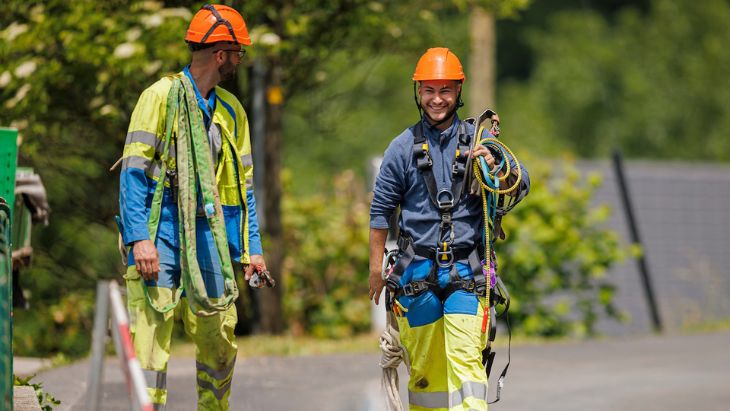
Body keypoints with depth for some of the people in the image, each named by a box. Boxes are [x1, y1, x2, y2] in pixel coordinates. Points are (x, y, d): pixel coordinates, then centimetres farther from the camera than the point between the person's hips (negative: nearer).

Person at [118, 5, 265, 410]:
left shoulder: (231, 110, 15)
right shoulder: (162, 96, -5)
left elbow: (242, 183, 20)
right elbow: (134, 170, -9)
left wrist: (250, 248, 12)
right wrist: (140, 238, -19)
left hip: (208, 232, 6)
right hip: (162, 228, -6)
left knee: (219, 335, 7)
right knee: (152, 330, -13)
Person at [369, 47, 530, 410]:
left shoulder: (479, 140, 6)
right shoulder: (403, 147, 7)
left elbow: (520, 188, 0)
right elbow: (381, 210, 12)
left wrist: (494, 166, -20)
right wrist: (376, 266, 9)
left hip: (465, 270, -1)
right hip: (418, 269, 1)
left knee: (466, 359, -13)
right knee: (424, 363, 5)